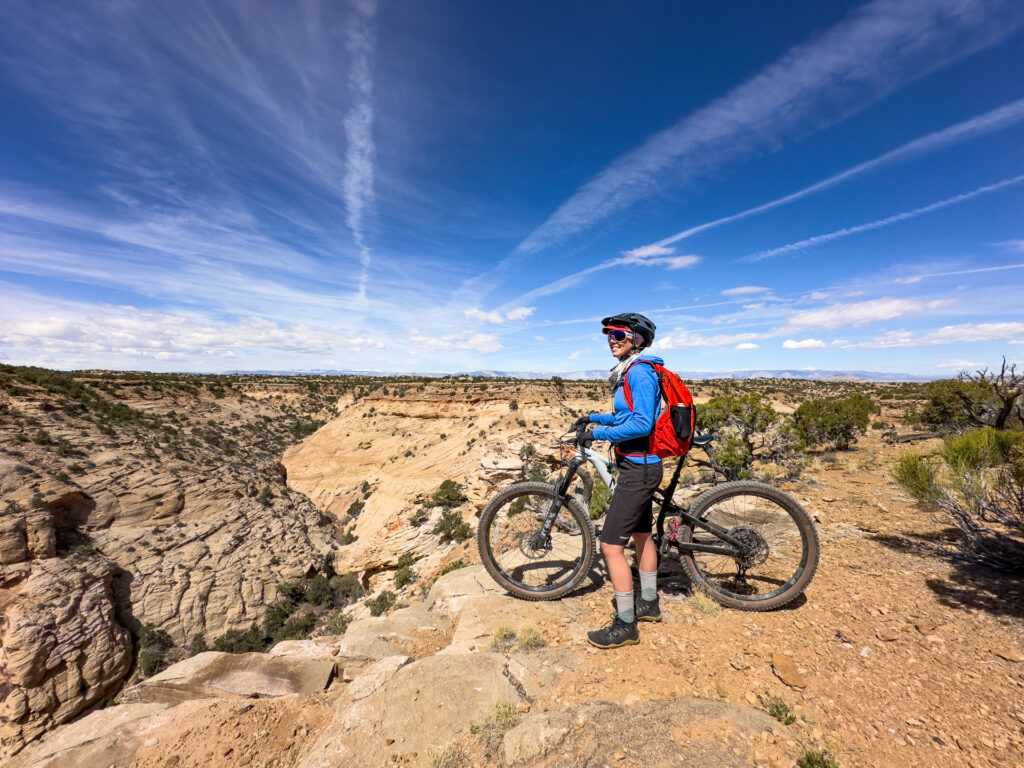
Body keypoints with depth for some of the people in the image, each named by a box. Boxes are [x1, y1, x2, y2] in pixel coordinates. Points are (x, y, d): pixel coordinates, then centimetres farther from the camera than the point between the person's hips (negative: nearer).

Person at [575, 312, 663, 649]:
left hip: (638, 467, -11)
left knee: (611, 546, -5)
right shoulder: (628, 372, 13)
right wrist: (595, 417, 15)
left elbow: (642, 423, -27)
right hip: (639, 465, 11)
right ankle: (649, 603, 40)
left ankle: (625, 626, 11)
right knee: (641, 535, 22)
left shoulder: (639, 372, -18)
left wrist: (598, 433, -23)